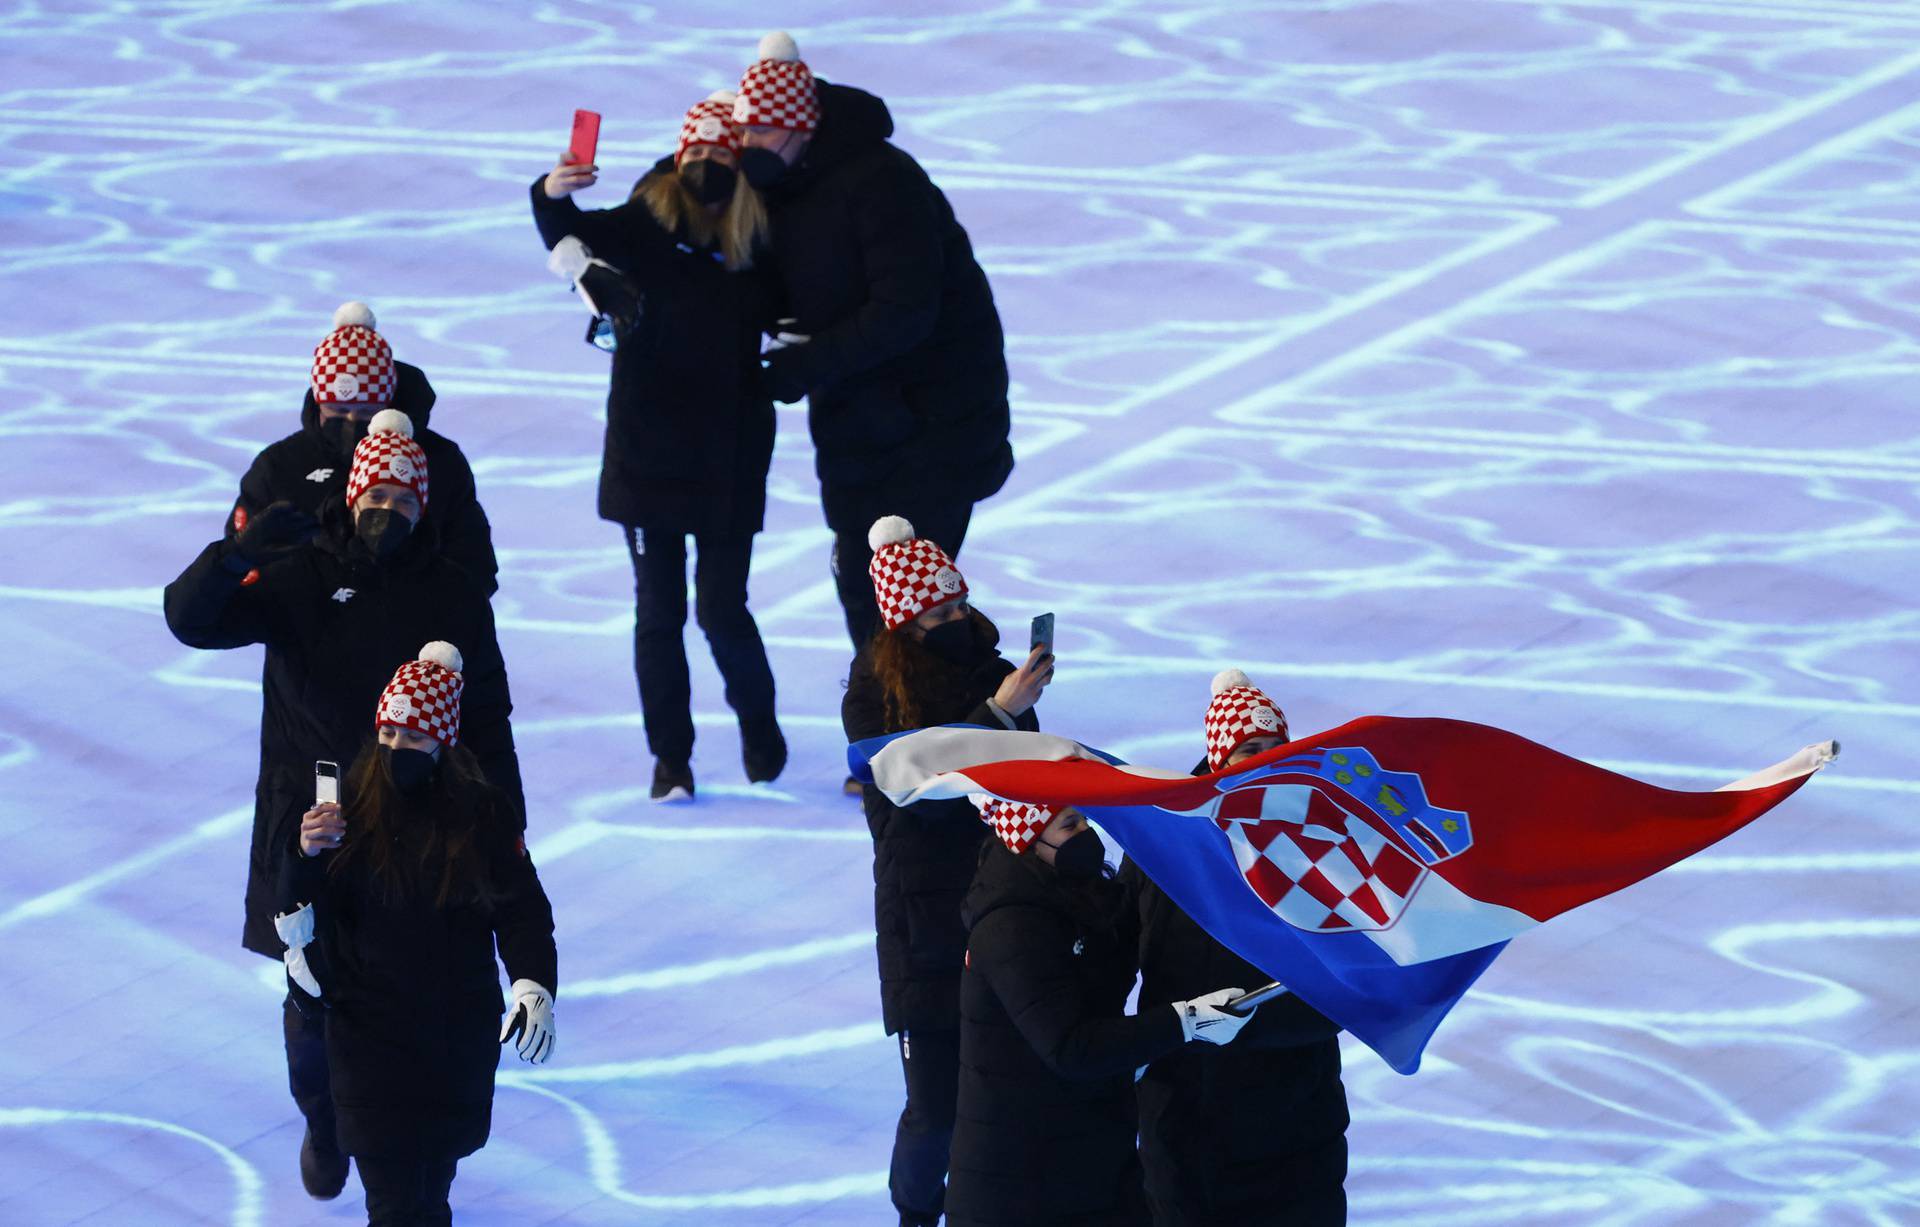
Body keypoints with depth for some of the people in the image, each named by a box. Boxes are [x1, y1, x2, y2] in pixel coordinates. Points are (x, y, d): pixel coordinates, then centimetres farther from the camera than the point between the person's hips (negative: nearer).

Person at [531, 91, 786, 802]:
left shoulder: (761, 242, 0)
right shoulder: (648, 223, -6)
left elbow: (782, 324, 10)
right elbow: (572, 237, -22)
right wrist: (553, 196, -42)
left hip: (728, 459, 0)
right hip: (648, 448, 0)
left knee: (722, 610, 1)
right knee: (659, 613, 5)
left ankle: (758, 722, 28)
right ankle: (671, 757, 18)